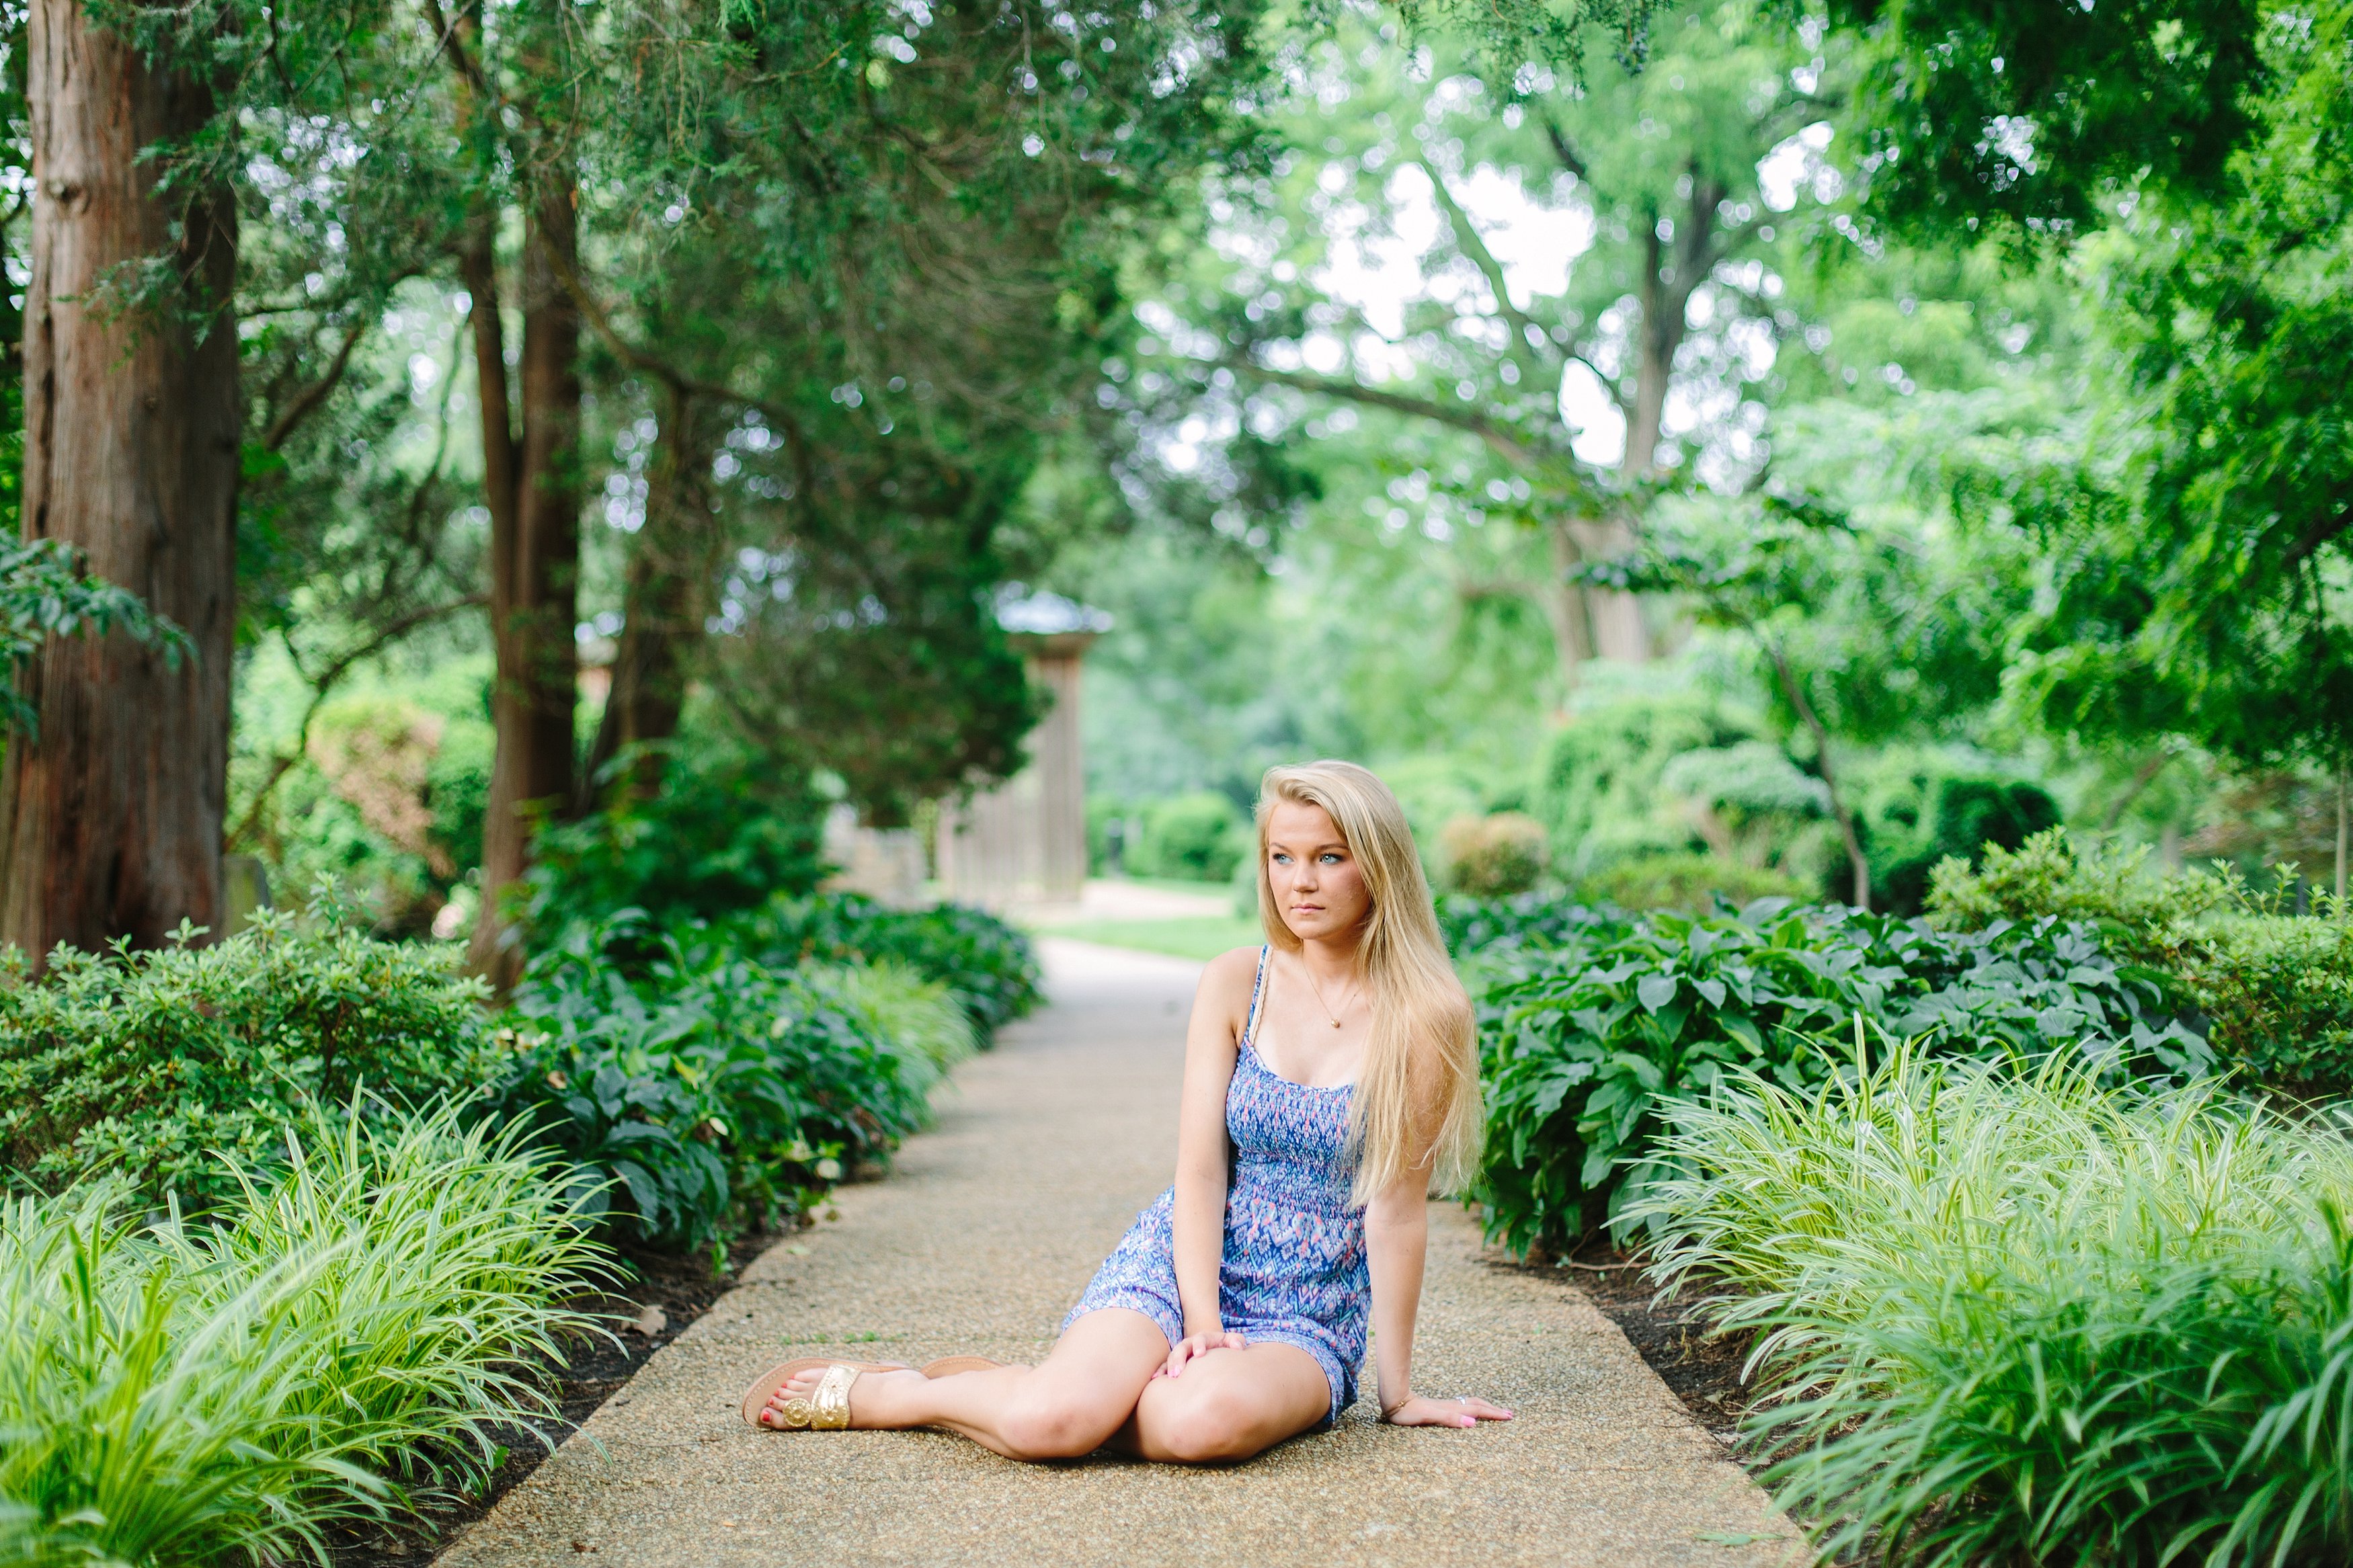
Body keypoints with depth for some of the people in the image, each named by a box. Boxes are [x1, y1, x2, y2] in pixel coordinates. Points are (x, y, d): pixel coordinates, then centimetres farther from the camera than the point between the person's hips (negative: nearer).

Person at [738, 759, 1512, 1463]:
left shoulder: (1424, 1017, -7)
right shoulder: (1236, 983, -1)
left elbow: (1397, 1204, -6)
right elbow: (1199, 1167, -4)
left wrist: (1396, 1390, -4)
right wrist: (1203, 1325, -15)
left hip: (1311, 1318, 0)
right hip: (1184, 1263, 1)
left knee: (1207, 1419, -36)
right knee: (1050, 1418, -30)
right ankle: (870, 1389, 2)